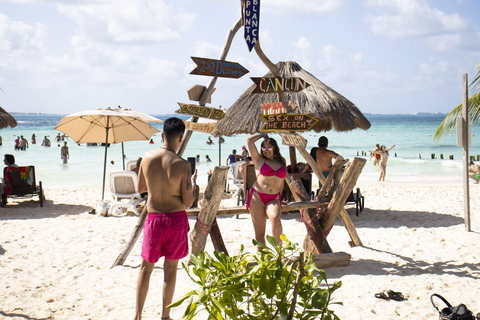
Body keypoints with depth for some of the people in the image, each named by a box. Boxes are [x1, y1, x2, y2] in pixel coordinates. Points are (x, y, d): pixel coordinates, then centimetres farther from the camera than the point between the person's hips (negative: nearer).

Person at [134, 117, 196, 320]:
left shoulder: (147, 157, -4)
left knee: (146, 267, 15)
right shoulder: (182, 165, -14)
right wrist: (192, 182, 7)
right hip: (176, 219, -2)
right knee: (170, 268, 10)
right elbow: (188, 202, -10)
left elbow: (141, 188, 9)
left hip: (154, 219, 2)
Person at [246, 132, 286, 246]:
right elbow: (249, 141, 0)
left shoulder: (282, 162, 16)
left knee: (275, 217, -29)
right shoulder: (259, 160, 7)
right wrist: (262, 134, 14)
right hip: (257, 197, -1)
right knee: (259, 232, -4)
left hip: (274, 199, 1)